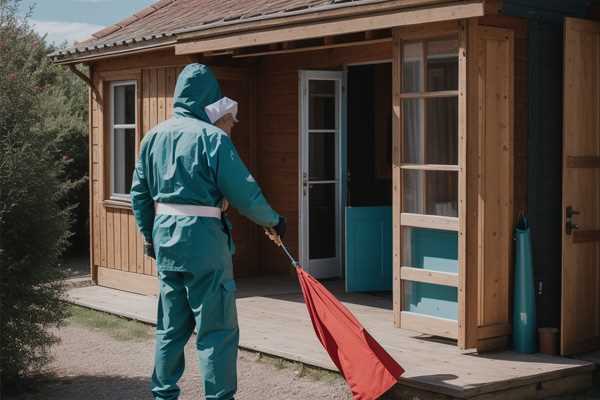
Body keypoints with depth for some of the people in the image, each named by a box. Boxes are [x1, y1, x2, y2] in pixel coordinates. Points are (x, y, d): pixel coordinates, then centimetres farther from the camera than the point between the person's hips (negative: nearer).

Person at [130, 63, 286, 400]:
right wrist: (272, 220, 3)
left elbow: (140, 193, 14)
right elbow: (244, 192, -13)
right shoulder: (213, 137, -12)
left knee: (171, 326, 17)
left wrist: (150, 235, 25)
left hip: (165, 239, 7)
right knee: (217, 329, 1)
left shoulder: (154, 136, 8)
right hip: (203, 239, -7)